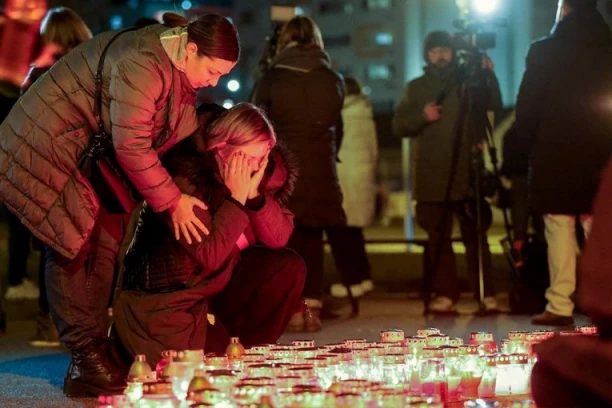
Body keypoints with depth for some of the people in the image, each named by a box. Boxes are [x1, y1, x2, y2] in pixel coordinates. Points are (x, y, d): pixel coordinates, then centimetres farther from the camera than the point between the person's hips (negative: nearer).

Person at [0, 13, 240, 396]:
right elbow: (131, 146, -30)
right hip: (47, 143, -10)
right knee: (71, 246, -11)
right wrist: (173, 200, -23)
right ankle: (87, 357, -8)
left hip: (92, 153, 10)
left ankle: (93, 351, 9)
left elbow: (185, 133, 7)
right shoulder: (142, 65, -31)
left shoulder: (181, 67, 0)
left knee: (104, 244, 5)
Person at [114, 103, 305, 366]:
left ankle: (248, 348, 2)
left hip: (222, 279, 7)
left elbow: (279, 239, -9)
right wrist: (236, 197, -30)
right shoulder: (184, 172, -26)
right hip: (172, 297, -7)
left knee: (288, 266, -12)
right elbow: (210, 255, -30)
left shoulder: (265, 170, -6)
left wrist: (255, 193, -23)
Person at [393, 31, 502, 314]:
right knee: (438, 238, 0)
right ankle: (445, 295, 5)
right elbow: (399, 126, 8)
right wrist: (422, 115, -10)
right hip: (431, 177, 2)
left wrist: (488, 74, -13)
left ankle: (487, 294, -5)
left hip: (466, 175, -1)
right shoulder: (416, 88, 15)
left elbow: (494, 105, -2)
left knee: (475, 236, -7)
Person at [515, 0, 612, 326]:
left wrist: (527, 148, 6)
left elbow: (527, 107, -5)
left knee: (559, 230, 0)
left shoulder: (544, 51, -6)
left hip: (555, 156, -3)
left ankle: (560, 305, -3)